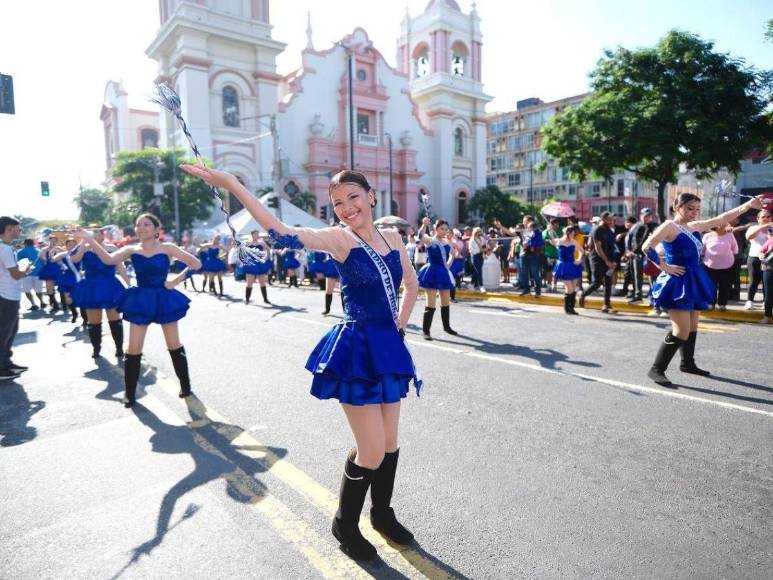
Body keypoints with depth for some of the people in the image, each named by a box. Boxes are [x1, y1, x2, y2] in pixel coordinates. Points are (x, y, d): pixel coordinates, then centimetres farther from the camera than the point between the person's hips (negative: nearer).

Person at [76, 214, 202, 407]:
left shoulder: (167, 248, -7)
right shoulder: (131, 250, -1)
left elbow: (196, 264, -9)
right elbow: (109, 260, -19)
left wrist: (176, 281, -11)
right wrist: (91, 240, -29)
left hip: (163, 299, -2)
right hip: (141, 301, 2)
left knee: (174, 346, 8)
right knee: (134, 349, 4)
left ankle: (185, 385, 24)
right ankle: (129, 393, 18)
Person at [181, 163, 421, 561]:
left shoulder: (393, 237, 8)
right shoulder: (338, 238, -9)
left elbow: (411, 284, 21)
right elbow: (282, 233, -24)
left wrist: (400, 326, 11)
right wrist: (230, 184, -29)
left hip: (388, 347, 6)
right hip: (358, 350, -6)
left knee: (390, 442, 16)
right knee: (372, 451, 0)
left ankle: (382, 513, 41)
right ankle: (345, 524, 28)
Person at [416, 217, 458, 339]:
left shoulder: (447, 243, 9)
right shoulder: (430, 240, -9)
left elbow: (453, 254, 27)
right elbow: (421, 236, -32)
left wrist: (449, 264, 10)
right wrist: (424, 225, -51)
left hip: (444, 273, 7)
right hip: (432, 274, -7)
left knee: (446, 303, 16)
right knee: (431, 304, -6)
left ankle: (447, 326, 33)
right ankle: (425, 330, 2)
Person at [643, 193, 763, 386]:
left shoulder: (695, 227, 13)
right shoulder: (669, 226, -12)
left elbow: (721, 219, 22)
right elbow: (647, 247, -24)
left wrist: (748, 205, 18)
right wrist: (665, 268, -19)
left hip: (693, 282, 9)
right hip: (677, 282, -9)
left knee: (692, 327, 18)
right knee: (682, 331, -12)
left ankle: (687, 363, 33)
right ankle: (656, 369, -6)